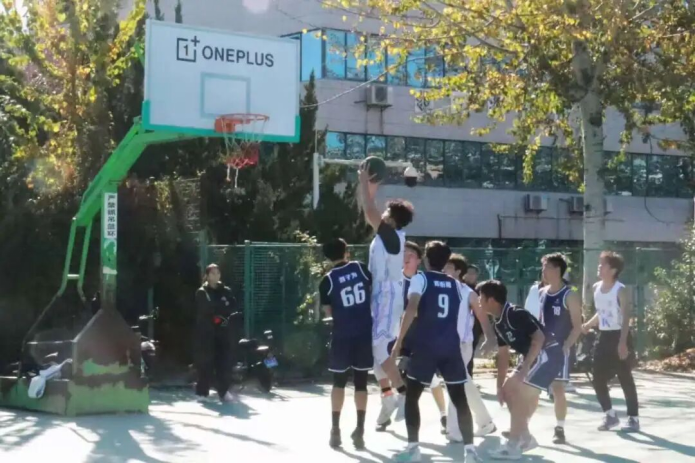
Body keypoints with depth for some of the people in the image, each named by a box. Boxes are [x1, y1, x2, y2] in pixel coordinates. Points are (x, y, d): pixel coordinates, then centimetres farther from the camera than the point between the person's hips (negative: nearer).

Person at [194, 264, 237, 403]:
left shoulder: (226, 291, 11)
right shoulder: (201, 293, 1)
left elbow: (233, 307, -1)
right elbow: (206, 309, -13)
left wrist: (217, 309, -13)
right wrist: (223, 308, -10)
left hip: (223, 330, 3)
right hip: (206, 331, -3)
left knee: (224, 360, -3)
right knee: (205, 360, -3)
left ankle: (224, 391, 2)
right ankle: (202, 391, 5)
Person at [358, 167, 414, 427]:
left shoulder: (393, 236, -12)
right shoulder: (386, 236, 12)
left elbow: (370, 213, -17)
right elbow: (370, 215, 29)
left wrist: (364, 182, -8)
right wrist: (371, 189, 25)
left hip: (388, 297, -10)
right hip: (380, 297, 10)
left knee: (380, 347, -14)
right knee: (374, 347, 12)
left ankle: (403, 394, -14)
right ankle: (388, 396, 18)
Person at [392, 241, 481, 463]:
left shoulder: (420, 279, 1)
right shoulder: (456, 285, 15)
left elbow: (411, 309, -13)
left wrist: (399, 340, -12)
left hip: (426, 346, -3)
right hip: (451, 347, 3)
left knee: (411, 396, 11)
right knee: (460, 400, 8)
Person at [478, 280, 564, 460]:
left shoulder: (516, 314, -20)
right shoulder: (498, 323, 8)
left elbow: (539, 338, -25)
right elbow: (503, 354, 14)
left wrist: (524, 367, -28)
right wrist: (499, 385, 12)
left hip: (548, 354, -10)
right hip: (535, 356, 10)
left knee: (520, 393, -15)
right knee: (508, 390, 10)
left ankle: (513, 445, -9)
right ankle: (525, 437, 20)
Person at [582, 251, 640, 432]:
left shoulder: (621, 290, -13)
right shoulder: (596, 288, 8)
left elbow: (626, 318, -18)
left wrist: (622, 342, -26)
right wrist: (587, 325, 11)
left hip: (618, 337, -7)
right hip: (604, 337, 7)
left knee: (625, 379, -2)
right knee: (598, 379, 5)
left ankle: (633, 419, 7)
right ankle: (610, 415, 21)